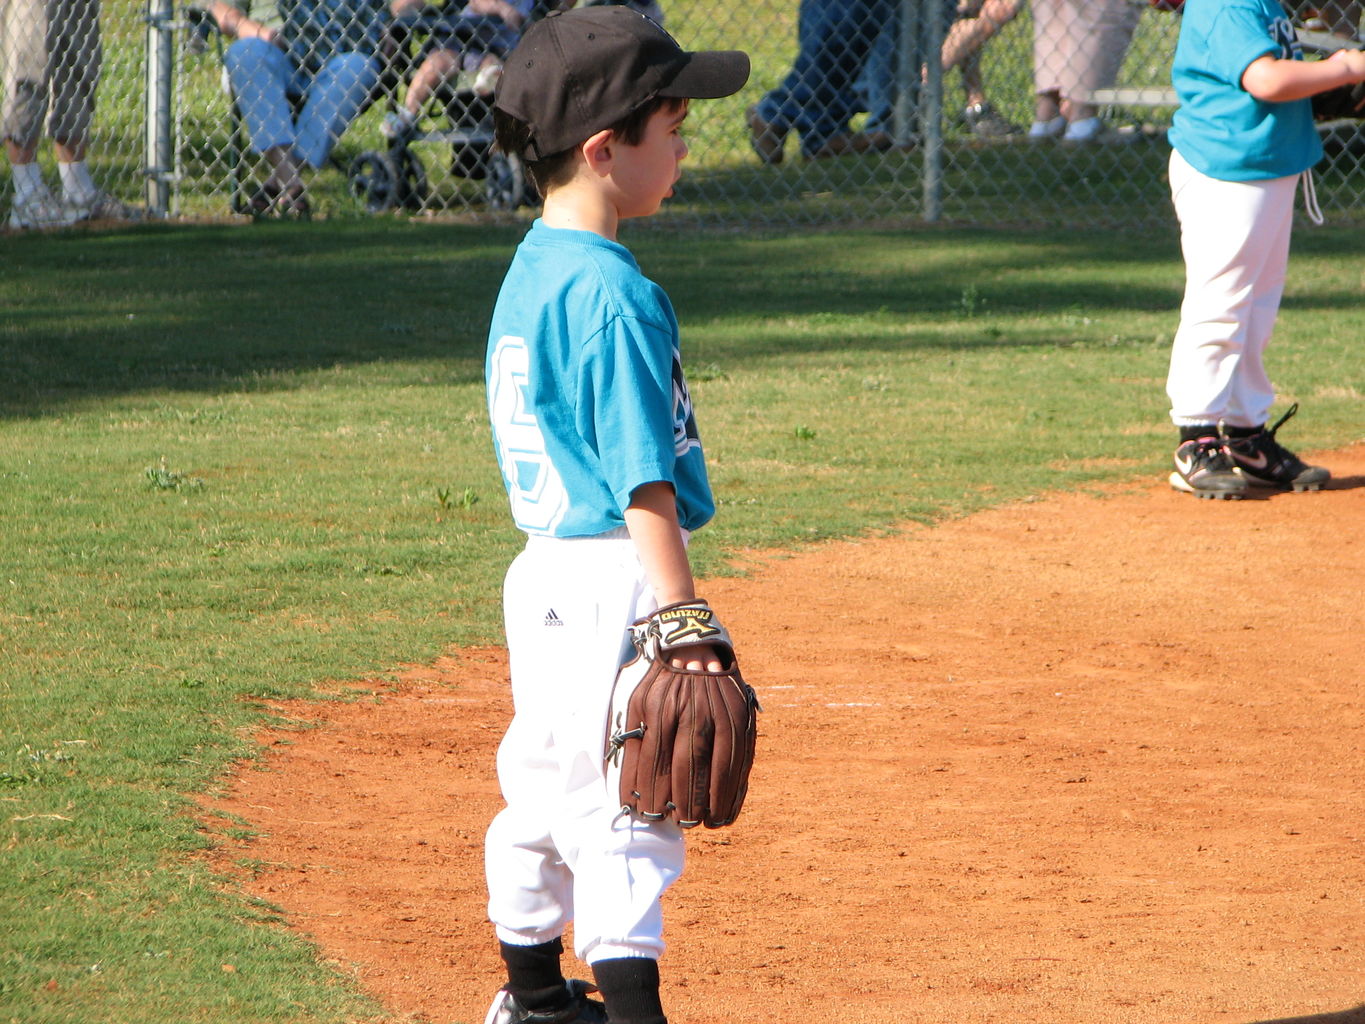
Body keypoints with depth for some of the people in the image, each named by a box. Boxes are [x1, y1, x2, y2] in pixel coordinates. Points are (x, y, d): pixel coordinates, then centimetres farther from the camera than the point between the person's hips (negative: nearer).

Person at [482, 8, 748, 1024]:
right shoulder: (613, 293, -20)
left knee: (542, 788, 20)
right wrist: (682, 616, -22)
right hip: (612, 584, -10)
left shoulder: (527, 272, 11)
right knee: (627, 811, -8)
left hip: (545, 574, 10)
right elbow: (643, 477, -22)